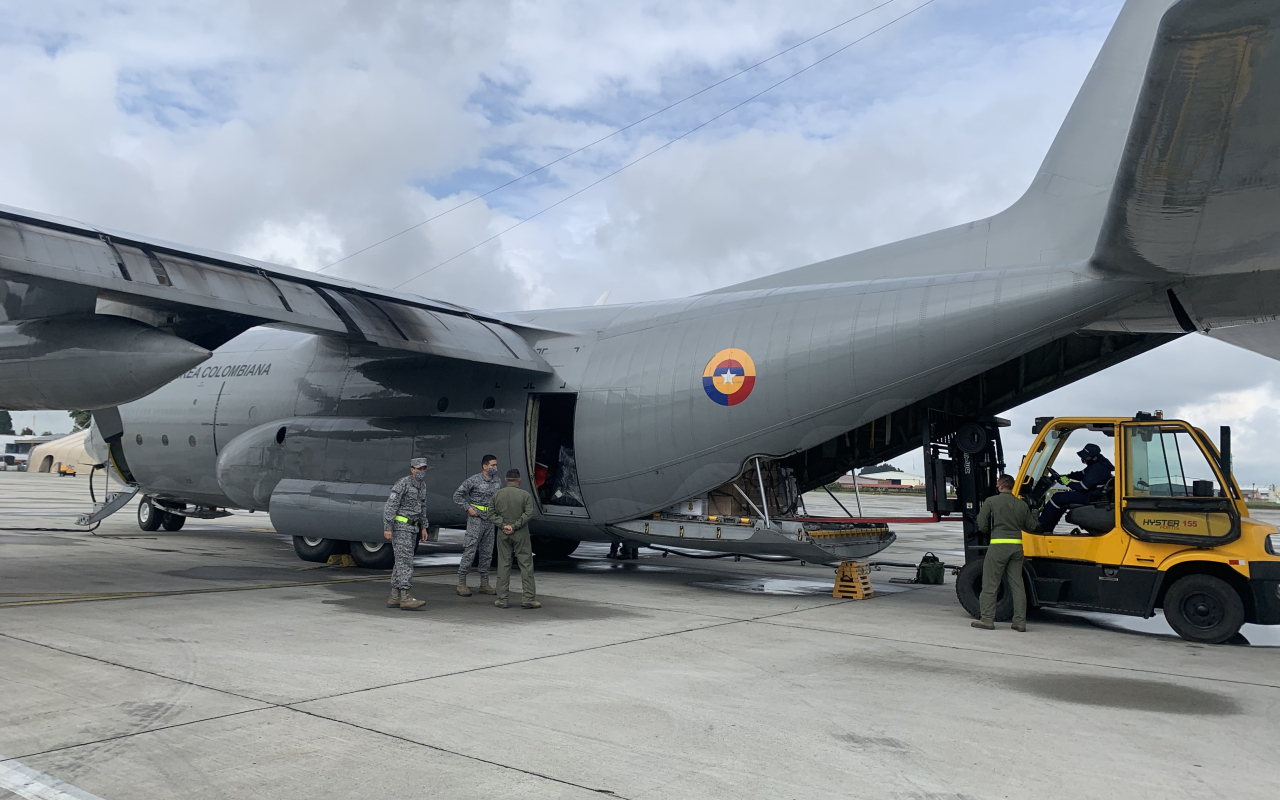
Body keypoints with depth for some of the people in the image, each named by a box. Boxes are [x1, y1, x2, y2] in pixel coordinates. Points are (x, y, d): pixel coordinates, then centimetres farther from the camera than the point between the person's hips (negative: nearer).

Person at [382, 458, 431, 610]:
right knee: (405, 561, -13)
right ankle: (405, 598, -15)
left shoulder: (422, 485, 11)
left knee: (402, 562, 8)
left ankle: (394, 598, 12)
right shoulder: (403, 483, -16)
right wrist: (387, 528, -22)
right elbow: (390, 505, -18)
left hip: (411, 528, 9)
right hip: (400, 527, -9)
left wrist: (423, 527, 17)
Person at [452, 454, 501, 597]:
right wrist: (468, 508, -13)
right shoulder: (473, 480, -11)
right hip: (475, 520, -6)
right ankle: (461, 584, 2)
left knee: (487, 553, 8)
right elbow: (457, 495, -6)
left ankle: (484, 584, 15)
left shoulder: (497, 481, 7)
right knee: (469, 551, -6)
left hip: (490, 521, 6)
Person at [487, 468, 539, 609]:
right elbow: (528, 513, -15)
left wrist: (503, 525, -9)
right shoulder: (525, 495, -6)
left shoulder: (497, 495, 3)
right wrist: (514, 526, -14)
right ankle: (529, 598, -1)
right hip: (520, 534, -2)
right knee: (526, 565, 2)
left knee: (503, 565, 7)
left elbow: (491, 513, -2)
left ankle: (502, 599, 7)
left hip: (503, 534, 3)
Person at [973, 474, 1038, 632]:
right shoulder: (1022, 504, 9)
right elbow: (1032, 526, 14)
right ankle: (1020, 621, 9)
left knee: (990, 584, 2)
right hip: (1017, 546, 4)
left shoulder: (991, 502, -3)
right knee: (1017, 585, 9)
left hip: (998, 545, -4)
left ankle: (987, 619, 2)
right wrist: (1032, 511, 31)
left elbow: (982, 525, -3)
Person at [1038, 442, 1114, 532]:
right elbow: (1081, 474, 23)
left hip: (1092, 498, -11)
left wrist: (1068, 482, -11)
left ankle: (1042, 526, -8)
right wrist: (1065, 476, 10)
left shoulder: (1098, 468, -22)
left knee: (1057, 498, -14)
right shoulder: (1095, 464, 10)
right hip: (1090, 494, 11)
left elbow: (1084, 486, -24)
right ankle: (1048, 528, 13)